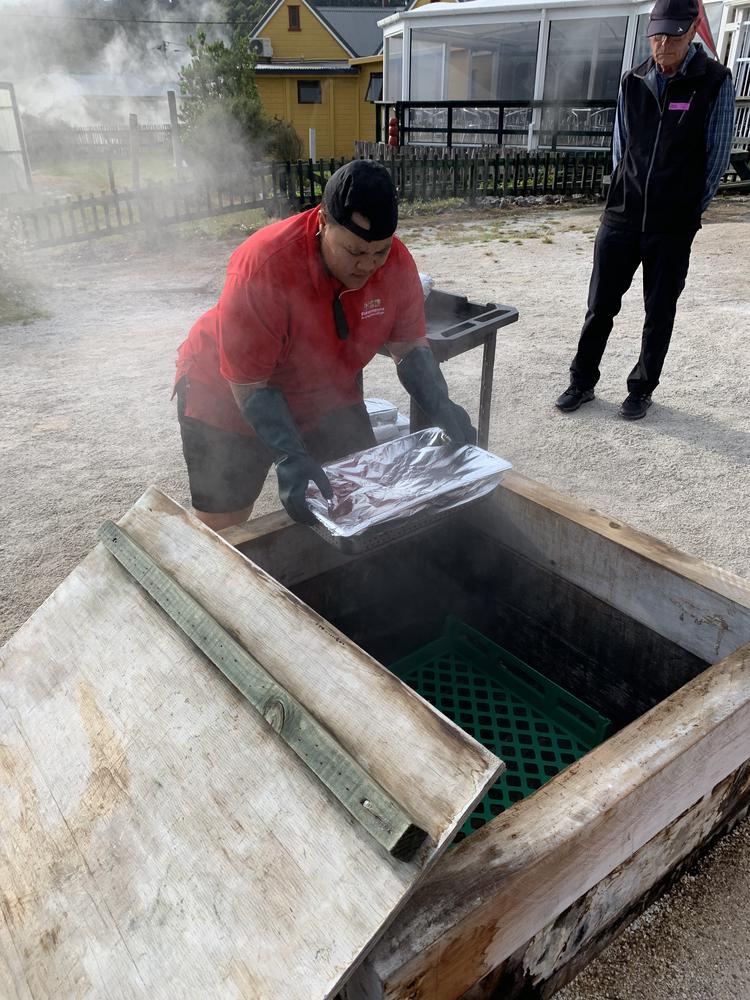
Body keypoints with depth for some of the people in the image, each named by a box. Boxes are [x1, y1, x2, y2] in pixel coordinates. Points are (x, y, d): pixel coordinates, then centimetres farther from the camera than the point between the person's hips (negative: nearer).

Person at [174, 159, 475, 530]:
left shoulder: (396, 262, -18)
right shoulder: (264, 266, -33)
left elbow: (410, 347, -7)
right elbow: (250, 386, -28)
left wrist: (441, 408, -24)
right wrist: (290, 458, -39)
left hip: (328, 396, 5)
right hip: (231, 404, -4)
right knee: (222, 530, 1)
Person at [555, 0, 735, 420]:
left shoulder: (715, 82, -4)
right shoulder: (633, 82, 6)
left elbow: (717, 156, -1)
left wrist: (688, 209, 1)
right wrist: (629, 198, 8)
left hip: (674, 226, -2)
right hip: (621, 217, 3)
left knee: (660, 312, 6)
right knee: (600, 306, 5)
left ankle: (642, 389, 20)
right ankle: (583, 381, 18)